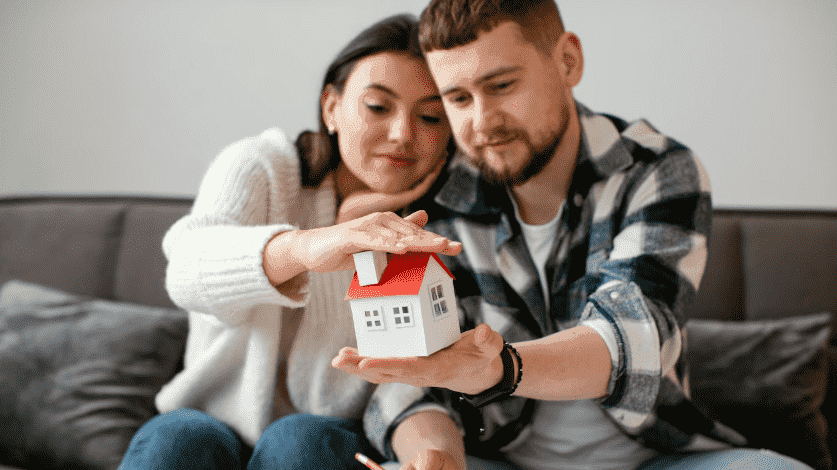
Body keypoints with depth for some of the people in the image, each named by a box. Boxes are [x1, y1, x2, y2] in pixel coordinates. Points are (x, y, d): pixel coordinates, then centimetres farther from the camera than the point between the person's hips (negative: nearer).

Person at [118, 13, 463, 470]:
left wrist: (354, 222, -20)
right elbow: (189, 272, -30)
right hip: (223, 423, -1)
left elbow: (335, 395, -14)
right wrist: (306, 246, -50)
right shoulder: (258, 165, -7)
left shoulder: (428, 227, -7)